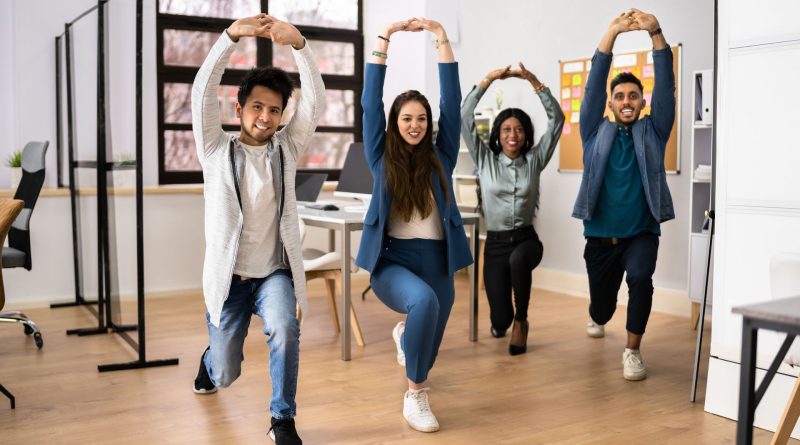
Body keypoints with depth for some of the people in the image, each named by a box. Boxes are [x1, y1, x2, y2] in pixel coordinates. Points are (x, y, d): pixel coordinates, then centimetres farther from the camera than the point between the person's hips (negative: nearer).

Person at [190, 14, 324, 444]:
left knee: (285, 329, -31)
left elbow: (314, 96, -11)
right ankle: (211, 360, 49)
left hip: (274, 273, 0)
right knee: (225, 374, 8)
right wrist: (231, 35, -25)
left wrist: (297, 43, -25)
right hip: (228, 276, 0)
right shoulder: (217, 150, -3)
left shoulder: (286, 148, 1)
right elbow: (202, 91, -15)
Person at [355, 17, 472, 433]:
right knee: (424, 300, -35)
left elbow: (452, 101, -2)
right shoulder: (382, 156, 2)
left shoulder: (440, 156, 5)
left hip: (436, 261, 3)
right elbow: (370, 103, -5)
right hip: (391, 259, -3)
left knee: (425, 346, 11)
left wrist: (441, 38, -5)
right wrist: (384, 39, -8)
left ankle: (404, 335, 52)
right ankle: (416, 395, -17)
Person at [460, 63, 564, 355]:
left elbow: (557, 119, -5)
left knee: (518, 259, -39)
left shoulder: (534, 161, 2)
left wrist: (534, 82, -13)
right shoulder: (485, 160, 1)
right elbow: (464, 117, -8)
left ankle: (521, 320, -12)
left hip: (526, 240, 0)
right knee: (500, 320, -3)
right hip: (495, 244, 1)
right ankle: (503, 320, 40)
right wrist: (488, 80, -14)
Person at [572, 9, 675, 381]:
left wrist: (656, 34, -21)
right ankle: (596, 321, 53)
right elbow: (594, 85, -7)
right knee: (601, 301, 15)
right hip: (600, 236, 1)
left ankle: (632, 350, -14)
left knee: (640, 277, -31)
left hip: (641, 234, -1)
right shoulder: (596, 132, 3)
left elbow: (666, 86, -9)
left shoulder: (652, 132, 3)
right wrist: (611, 34, -18)